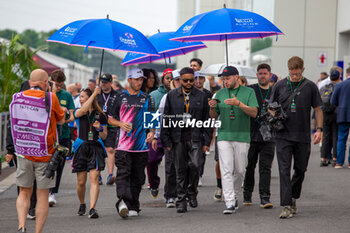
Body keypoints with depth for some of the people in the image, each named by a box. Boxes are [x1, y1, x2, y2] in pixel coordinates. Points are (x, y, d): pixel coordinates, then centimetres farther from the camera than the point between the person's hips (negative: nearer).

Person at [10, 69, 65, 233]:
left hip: (23, 154, 3)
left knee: (24, 193, 13)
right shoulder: (50, 98, -10)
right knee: (42, 195, 6)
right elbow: (61, 120, 5)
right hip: (45, 155, -3)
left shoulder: (17, 98, 2)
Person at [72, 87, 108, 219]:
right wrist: (95, 93, -14)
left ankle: (92, 209, -19)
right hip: (81, 147, 1)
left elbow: (104, 136, 12)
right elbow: (83, 110, -18)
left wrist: (100, 129, -10)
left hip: (95, 148, -1)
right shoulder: (78, 112, 8)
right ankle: (82, 205, 29)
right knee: (81, 181, 5)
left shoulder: (100, 115, 8)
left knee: (94, 178, -14)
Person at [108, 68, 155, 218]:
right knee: (123, 174, -16)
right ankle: (123, 201, -30)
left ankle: (133, 207, 15)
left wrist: (151, 132, -5)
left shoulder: (146, 98, 12)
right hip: (124, 144, -2)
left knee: (137, 177, 6)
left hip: (141, 144, 2)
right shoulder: (120, 98, 7)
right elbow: (110, 119, 11)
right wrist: (121, 124, -9)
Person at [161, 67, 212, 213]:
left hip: (195, 137, -1)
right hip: (178, 137, 1)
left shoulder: (201, 96, 7)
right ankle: (181, 200, 10)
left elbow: (206, 119, 8)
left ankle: (192, 193, 10)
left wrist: (206, 141, 2)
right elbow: (166, 119, 7)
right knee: (180, 170, 3)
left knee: (194, 165, -14)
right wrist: (166, 141, 1)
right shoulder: (172, 96, 7)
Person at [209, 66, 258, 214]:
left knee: (240, 170, 6)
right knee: (226, 170, -9)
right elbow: (214, 116, 16)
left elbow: (254, 113, -7)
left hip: (242, 136, -1)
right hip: (224, 136, 1)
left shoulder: (248, 92, 3)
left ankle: (234, 195, 29)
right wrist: (212, 108, -5)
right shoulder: (220, 93, 12)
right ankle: (230, 203, -12)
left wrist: (239, 104, -21)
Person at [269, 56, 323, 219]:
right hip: (283, 136, -1)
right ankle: (286, 206, -9)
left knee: (300, 170, 10)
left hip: (303, 137, 1)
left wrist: (319, 129, -4)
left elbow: (318, 109, 6)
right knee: (284, 170, -7)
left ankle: (293, 198, 30)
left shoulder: (310, 87, 2)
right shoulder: (279, 86, 4)